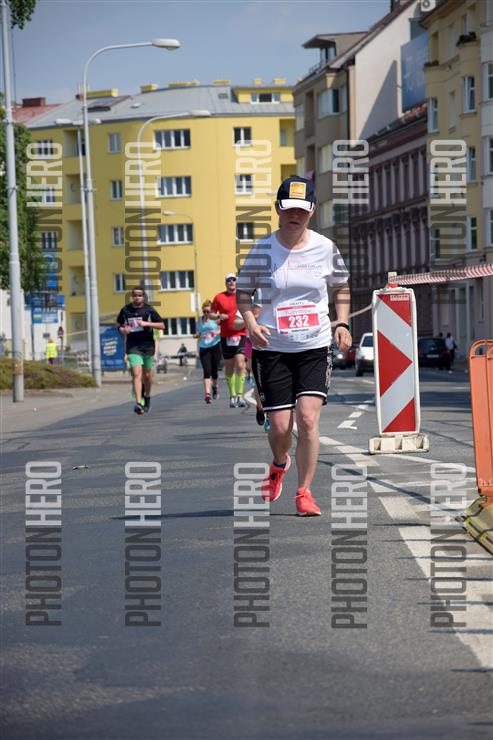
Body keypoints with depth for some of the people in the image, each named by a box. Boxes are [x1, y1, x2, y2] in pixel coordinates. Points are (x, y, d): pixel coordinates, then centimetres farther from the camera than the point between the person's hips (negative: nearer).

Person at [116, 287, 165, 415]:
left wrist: (146, 323, -16)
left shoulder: (149, 310, -2)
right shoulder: (126, 310, 3)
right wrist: (123, 330, -7)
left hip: (148, 346, 1)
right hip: (133, 347, 0)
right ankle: (138, 403, -22)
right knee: (136, 373, -16)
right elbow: (119, 324, 17)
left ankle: (147, 396, 38)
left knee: (147, 375, 11)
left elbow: (162, 325, -2)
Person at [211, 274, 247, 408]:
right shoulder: (219, 297, 6)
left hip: (240, 334, -2)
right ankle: (232, 396, 17)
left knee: (240, 364, -15)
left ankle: (240, 395, -14)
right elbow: (211, 314, 11)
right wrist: (219, 316, -10)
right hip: (225, 336, 2)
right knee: (229, 367, 7)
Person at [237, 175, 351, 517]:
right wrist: (252, 324, -10)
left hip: (315, 347, 0)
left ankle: (304, 492, -1)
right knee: (280, 427, -1)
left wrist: (342, 324, 3)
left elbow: (341, 287, 17)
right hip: (273, 348, 0)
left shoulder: (325, 248, 1)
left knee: (308, 419, -14)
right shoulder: (262, 250, -2)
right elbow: (243, 292, 7)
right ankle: (280, 464, 35)